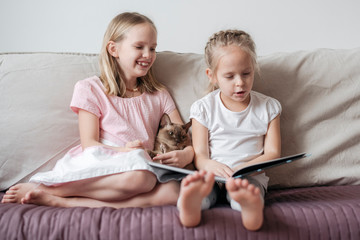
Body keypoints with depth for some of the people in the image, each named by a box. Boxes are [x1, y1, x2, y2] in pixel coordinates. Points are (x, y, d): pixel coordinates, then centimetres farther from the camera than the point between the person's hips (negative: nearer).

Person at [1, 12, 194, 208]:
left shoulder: (159, 95, 19)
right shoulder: (91, 89, 7)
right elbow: (89, 143, -1)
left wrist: (186, 155, -10)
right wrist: (122, 151, -20)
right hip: (97, 166, -4)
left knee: (173, 191, -30)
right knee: (138, 178, -38)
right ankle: (41, 187, -20)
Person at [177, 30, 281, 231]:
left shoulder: (268, 107, 12)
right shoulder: (204, 108, 8)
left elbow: (273, 153, 6)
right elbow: (199, 155, 1)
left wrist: (244, 168, -15)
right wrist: (211, 165, -25)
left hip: (250, 174, 0)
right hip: (212, 174, 0)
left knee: (248, 185, -37)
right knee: (200, 182, -35)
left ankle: (250, 206, -66)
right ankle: (191, 207, -64)